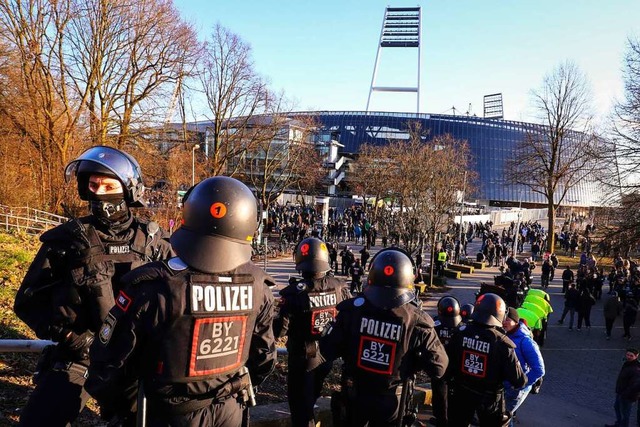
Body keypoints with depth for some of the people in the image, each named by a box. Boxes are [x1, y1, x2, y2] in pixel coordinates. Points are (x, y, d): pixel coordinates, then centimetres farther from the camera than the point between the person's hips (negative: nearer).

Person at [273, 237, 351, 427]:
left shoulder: (295, 292, -23)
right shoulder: (339, 287, -11)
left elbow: (280, 331, -22)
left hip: (302, 360, -5)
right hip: (328, 357, 5)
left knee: (300, 409, 12)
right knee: (309, 401, 28)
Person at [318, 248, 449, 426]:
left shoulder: (352, 309, -21)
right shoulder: (417, 321, -22)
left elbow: (328, 351, -13)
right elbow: (438, 368, -14)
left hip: (354, 395, 0)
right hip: (390, 400, 0)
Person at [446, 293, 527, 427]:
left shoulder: (461, 333, -14)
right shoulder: (502, 343, -24)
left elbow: (447, 362, -7)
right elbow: (517, 379, -19)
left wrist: (449, 377, 12)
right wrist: (523, 381, 3)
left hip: (461, 393, 3)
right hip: (489, 397, -2)